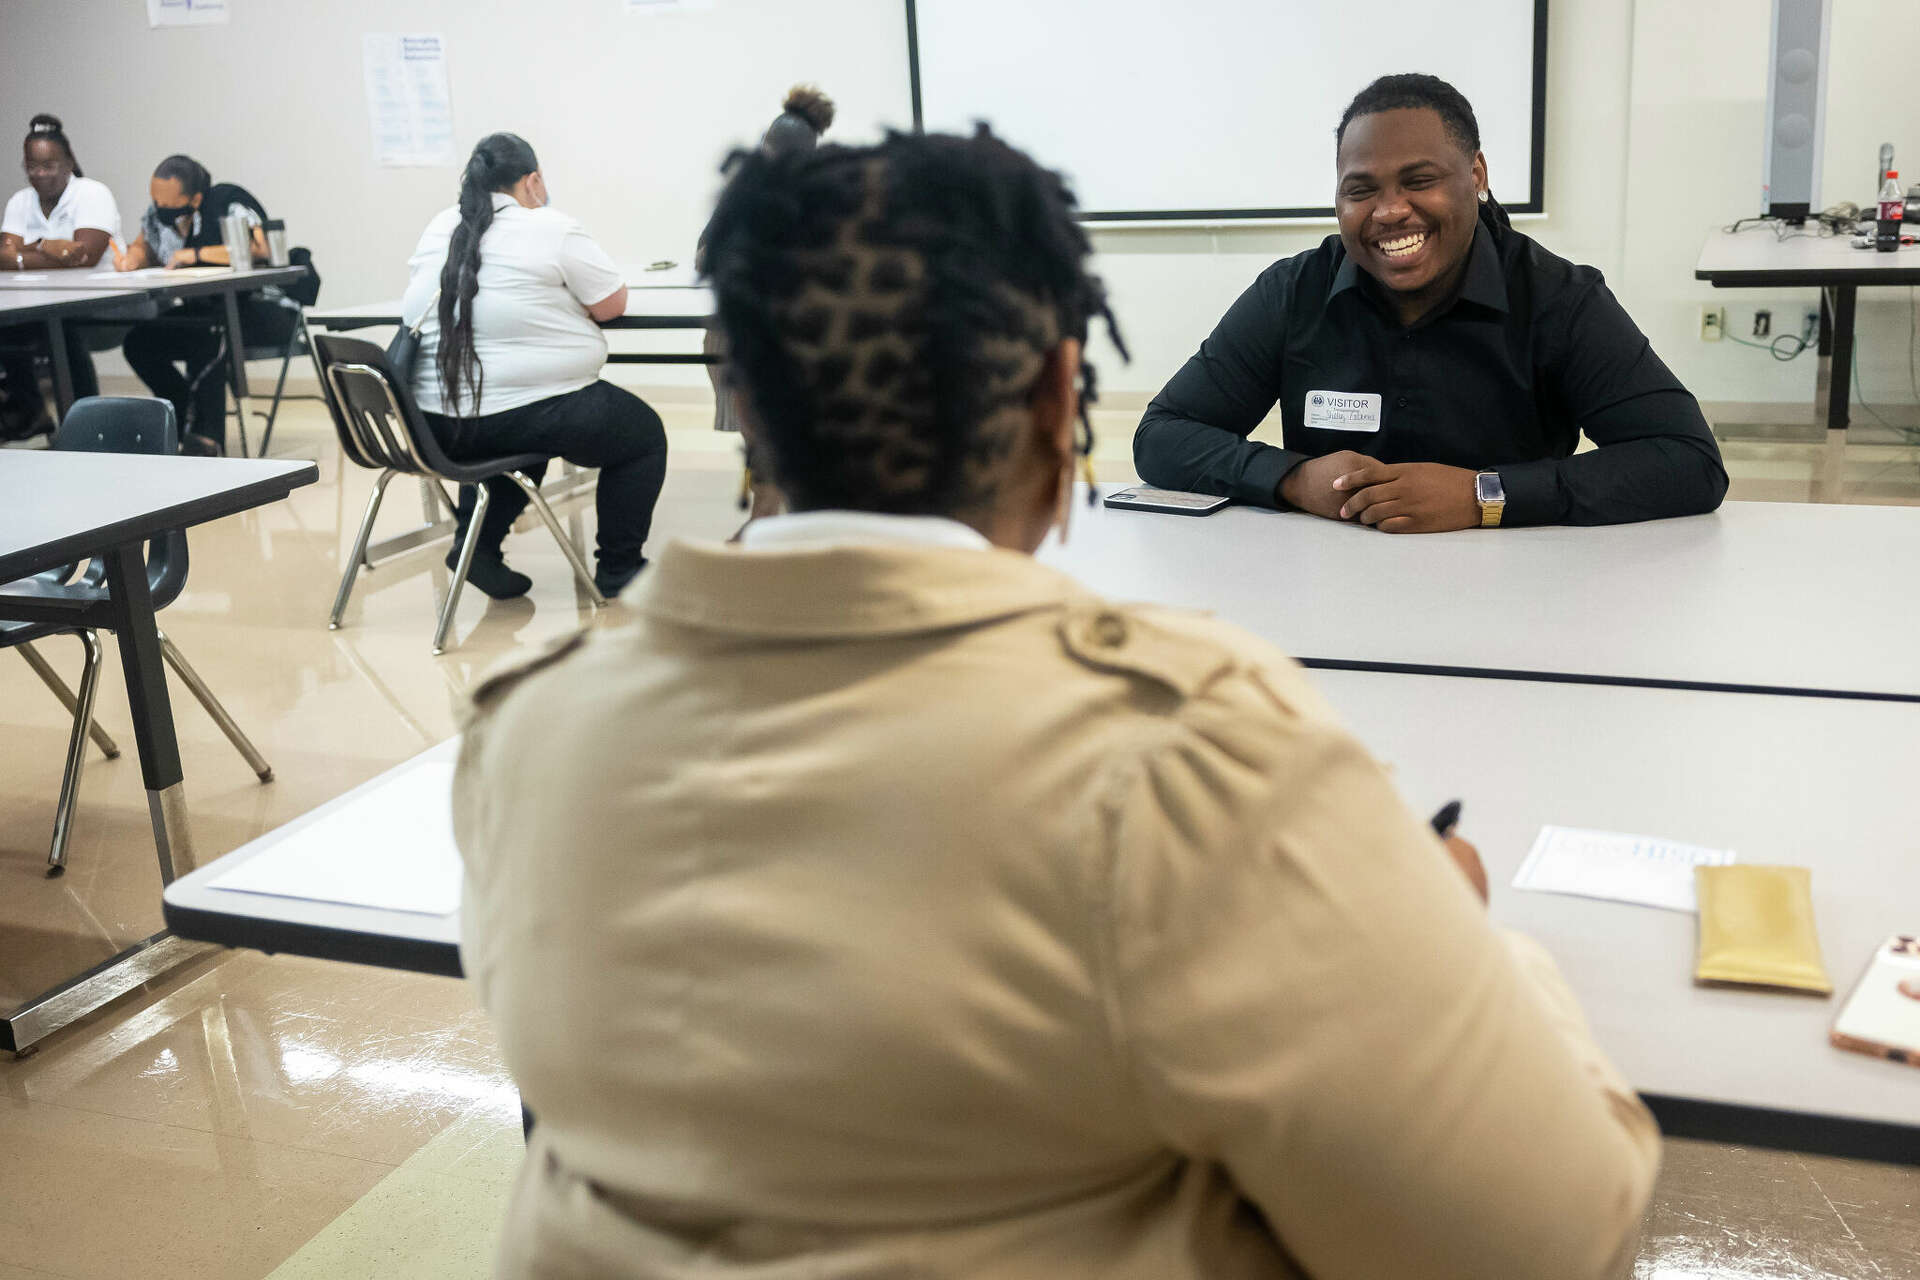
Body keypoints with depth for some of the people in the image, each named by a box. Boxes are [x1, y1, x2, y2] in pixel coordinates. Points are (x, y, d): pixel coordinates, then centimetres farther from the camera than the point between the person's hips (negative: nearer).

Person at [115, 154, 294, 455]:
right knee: (138, 341, -11)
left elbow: (258, 248, -29)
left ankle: (204, 435, -28)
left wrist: (198, 254, -24)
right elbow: (144, 246, 24)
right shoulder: (159, 212, 4)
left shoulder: (228, 200, -15)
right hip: (204, 311, 7)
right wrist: (132, 258, 0)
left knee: (210, 332, -37)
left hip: (262, 310, -7)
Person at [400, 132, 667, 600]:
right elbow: (613, 303, -3)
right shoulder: (552, 229, -9)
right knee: (643, 432, 14)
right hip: (523, 415, -7)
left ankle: (476, 543, 20)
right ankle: (618, 570, 16)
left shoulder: (439, 229, 9)